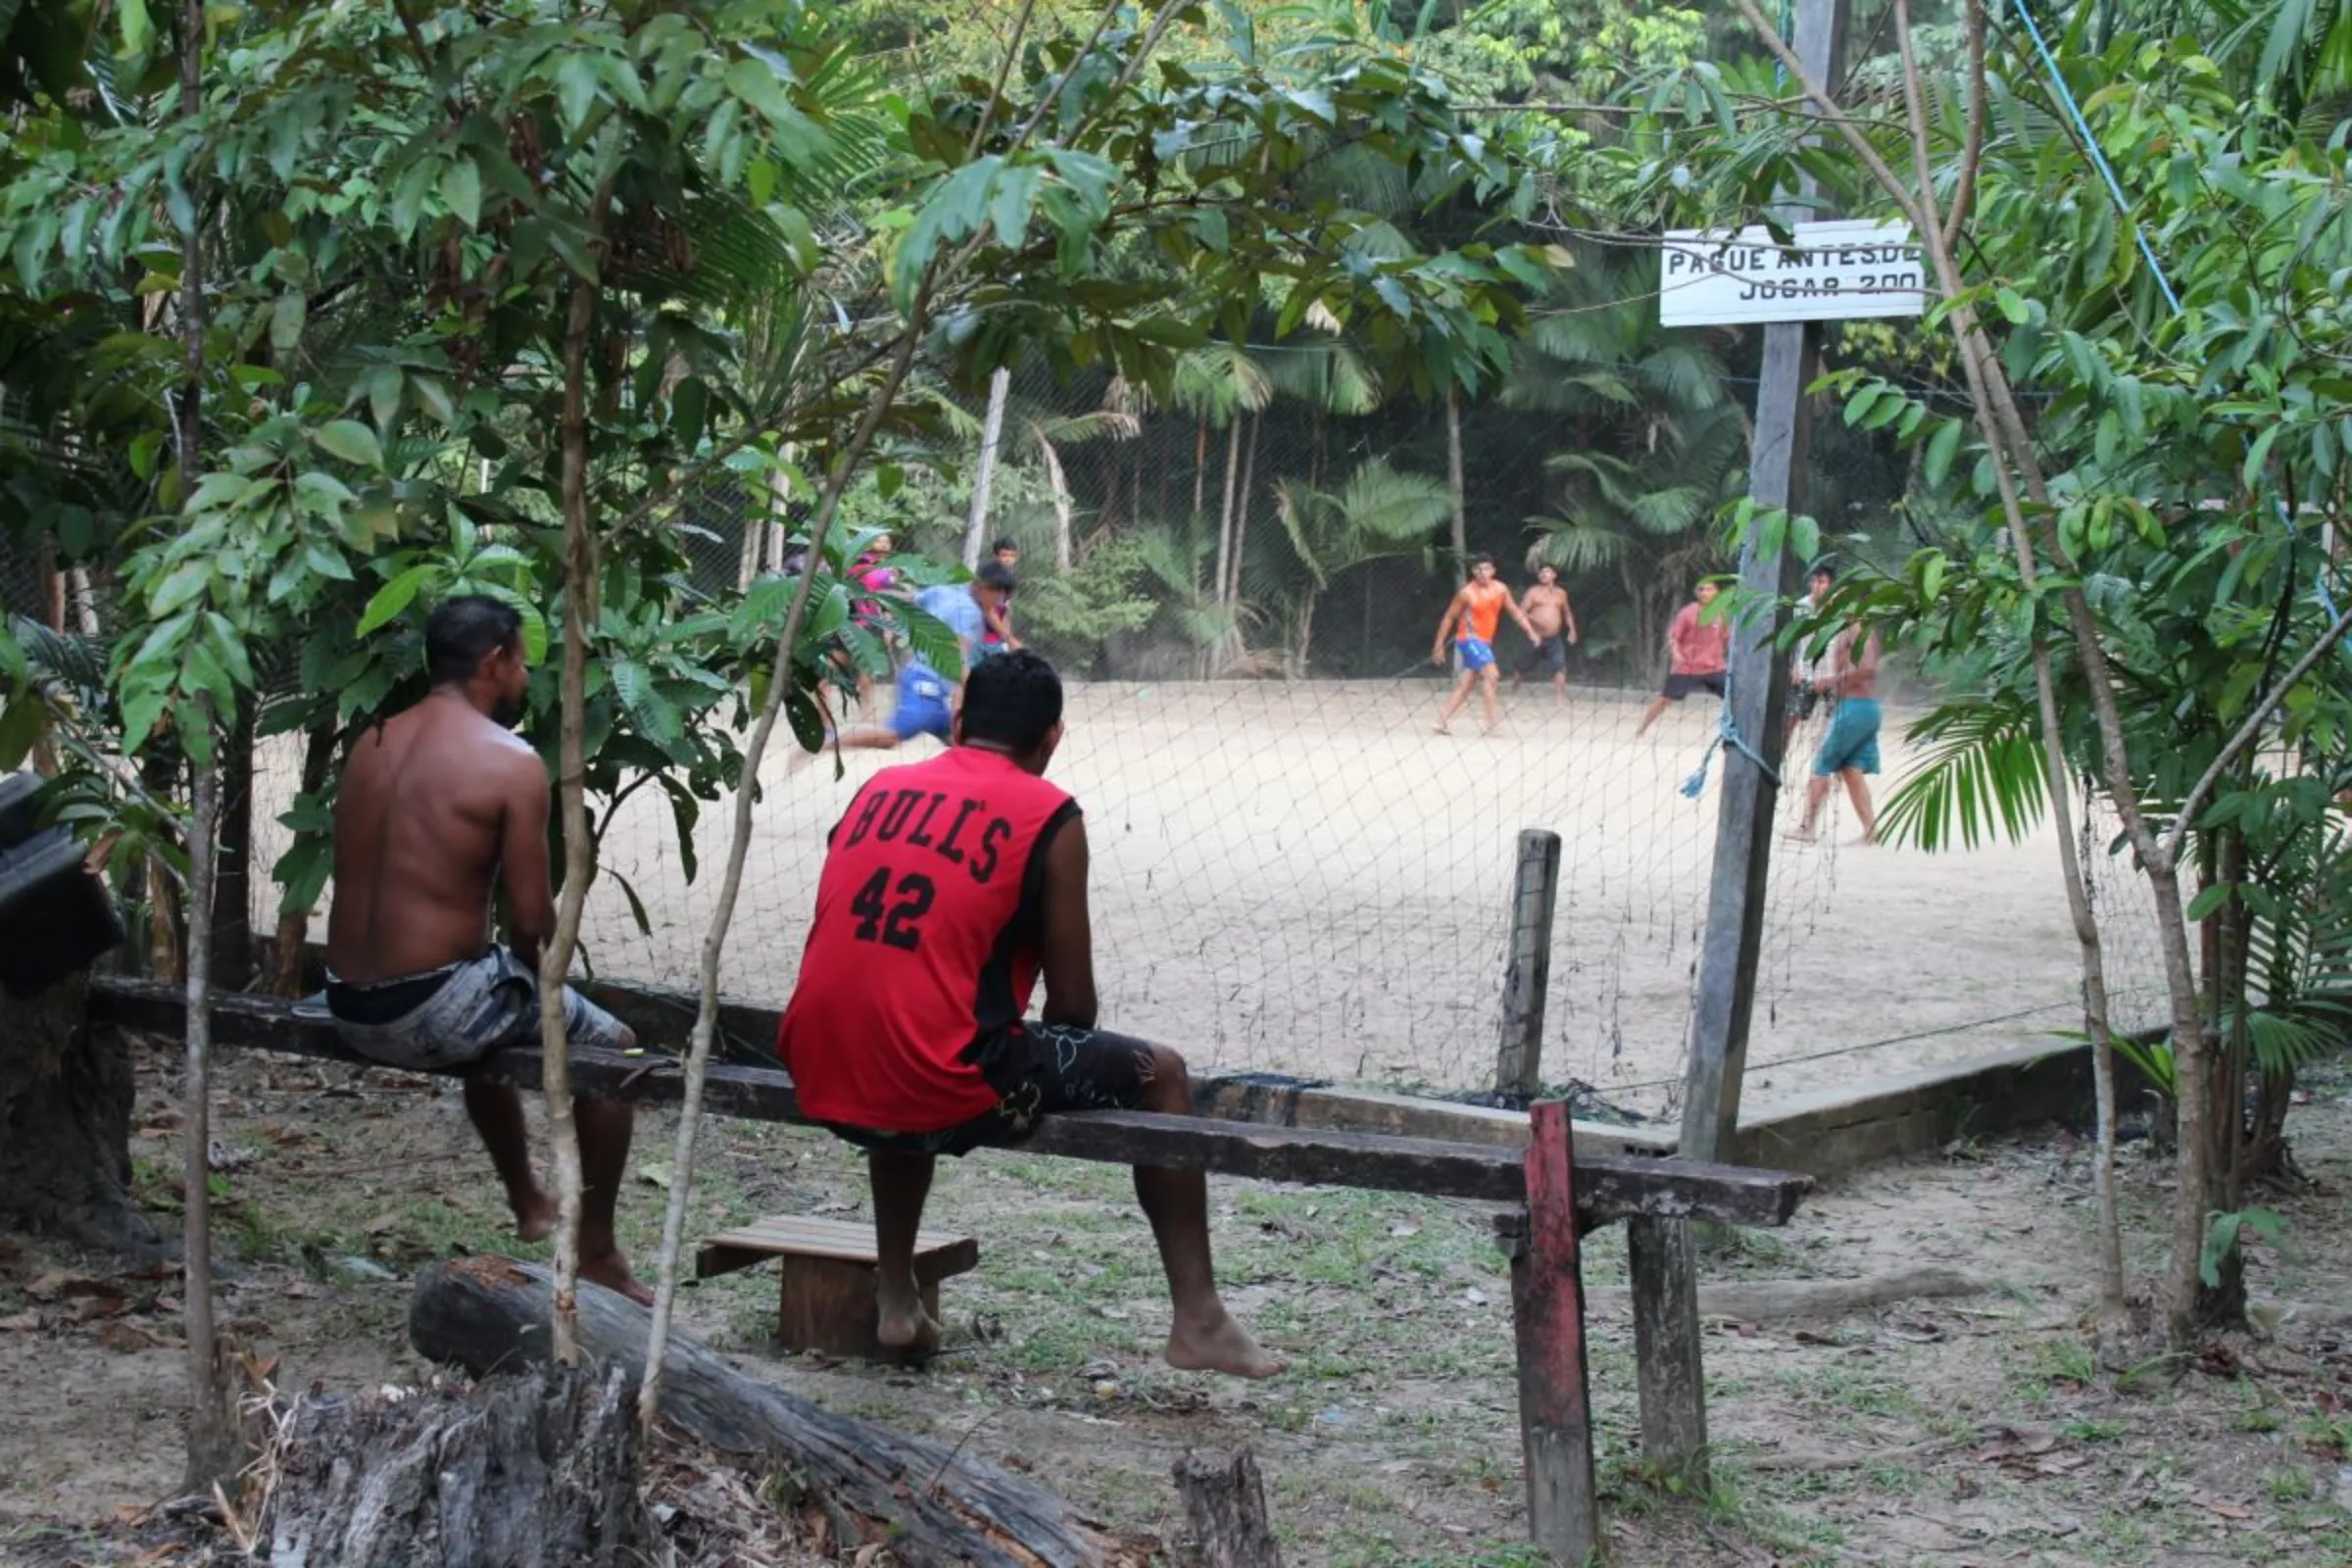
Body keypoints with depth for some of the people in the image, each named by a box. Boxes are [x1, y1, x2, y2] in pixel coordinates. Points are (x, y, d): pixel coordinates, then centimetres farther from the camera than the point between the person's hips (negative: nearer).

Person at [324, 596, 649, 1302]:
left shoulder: (373, 743, 9)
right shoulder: (511, 761, -12)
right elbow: (532, 922, -12)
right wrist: (542, 980, 11)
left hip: (351, 1011, 7)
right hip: (432, 1012, -7)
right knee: (610, 1046, 16)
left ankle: (529, 1205, 52)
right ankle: (597, 1254, 20)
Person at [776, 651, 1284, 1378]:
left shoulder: (880, 788, 15)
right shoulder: (1049, 816, 0)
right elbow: (1072, 1005, 1)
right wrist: (1039, 1076, 23)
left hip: (822, 1082, 6)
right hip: (941, 1092, -6)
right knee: (1160, 1075, 13)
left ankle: (895, 1299, 37)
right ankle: (1198, 1322, 14)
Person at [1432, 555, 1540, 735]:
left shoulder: (1500, 590, 3)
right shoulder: (1467, 593, -12)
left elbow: (1515, 611, 14)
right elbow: (1449, 617, -5)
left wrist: (1530, 632, 4)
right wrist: (1439, 645, -4)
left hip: (1484, 642, 7)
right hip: (1469, 639, -7)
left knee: (1464, 685, 6)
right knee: (1491, 674, -21)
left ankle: (1442, 720, 11)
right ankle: (1493, 718, -22)